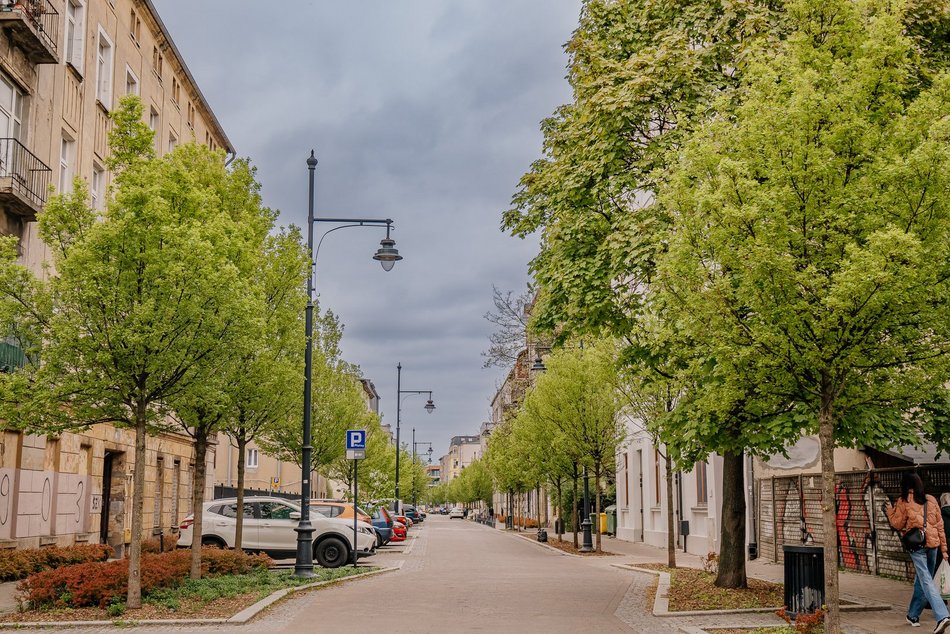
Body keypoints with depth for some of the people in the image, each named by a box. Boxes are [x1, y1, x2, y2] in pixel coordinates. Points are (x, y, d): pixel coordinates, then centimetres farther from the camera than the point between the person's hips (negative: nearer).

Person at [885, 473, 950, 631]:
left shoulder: (903, 501, -1)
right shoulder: (931, 500, 10)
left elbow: (898, 524, 4)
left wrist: (889, 511, 22)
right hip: (933, 543, 4)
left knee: (927, 581, -9)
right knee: (921, 581, 16)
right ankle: (913, 615, 26)